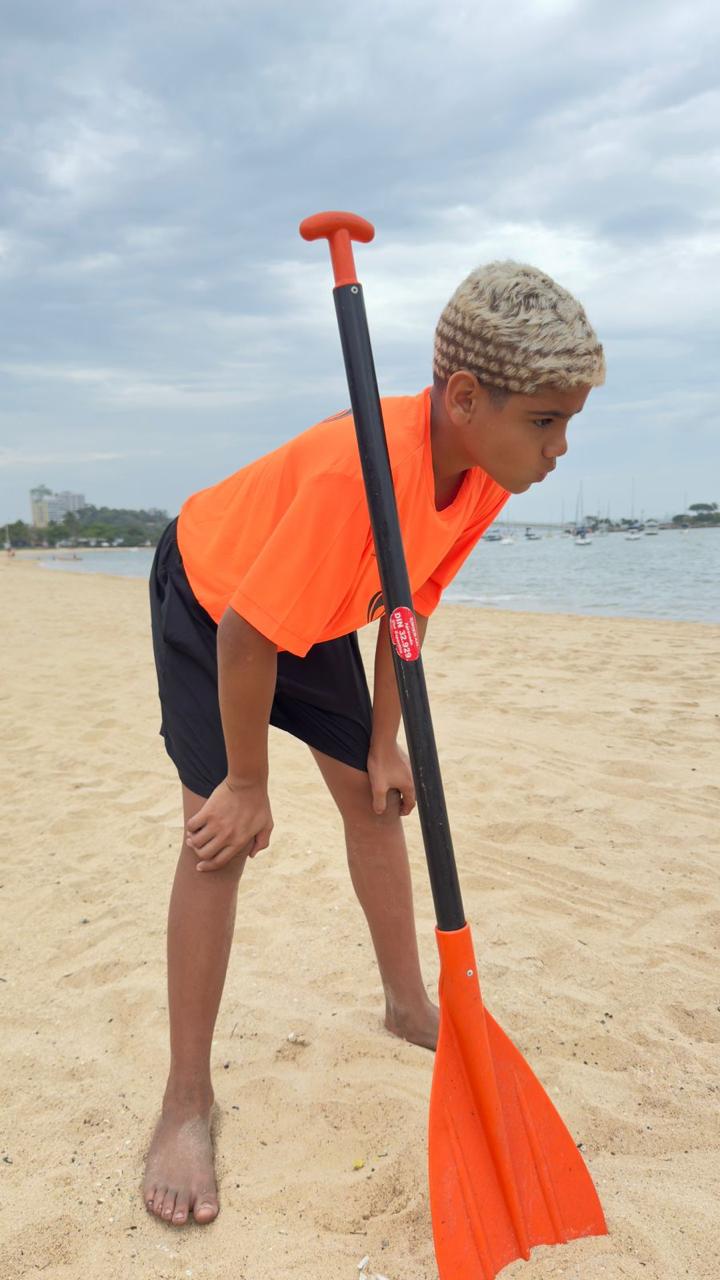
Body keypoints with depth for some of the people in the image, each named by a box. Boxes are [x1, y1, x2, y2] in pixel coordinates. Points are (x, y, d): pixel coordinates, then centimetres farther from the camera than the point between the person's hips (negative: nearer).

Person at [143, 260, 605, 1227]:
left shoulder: (485, 472, -18)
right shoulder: (361, 469, -42)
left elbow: (408, 607, -5)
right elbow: (247, 638, -35)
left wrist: (384, 745, -2)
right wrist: (247, 785, -22)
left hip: (314, 608, 7)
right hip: (209, 592, -7)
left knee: (375, 798, 9)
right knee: (222, 835, -13)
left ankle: (408, 1004, 29)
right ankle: (187, 1101, 0)